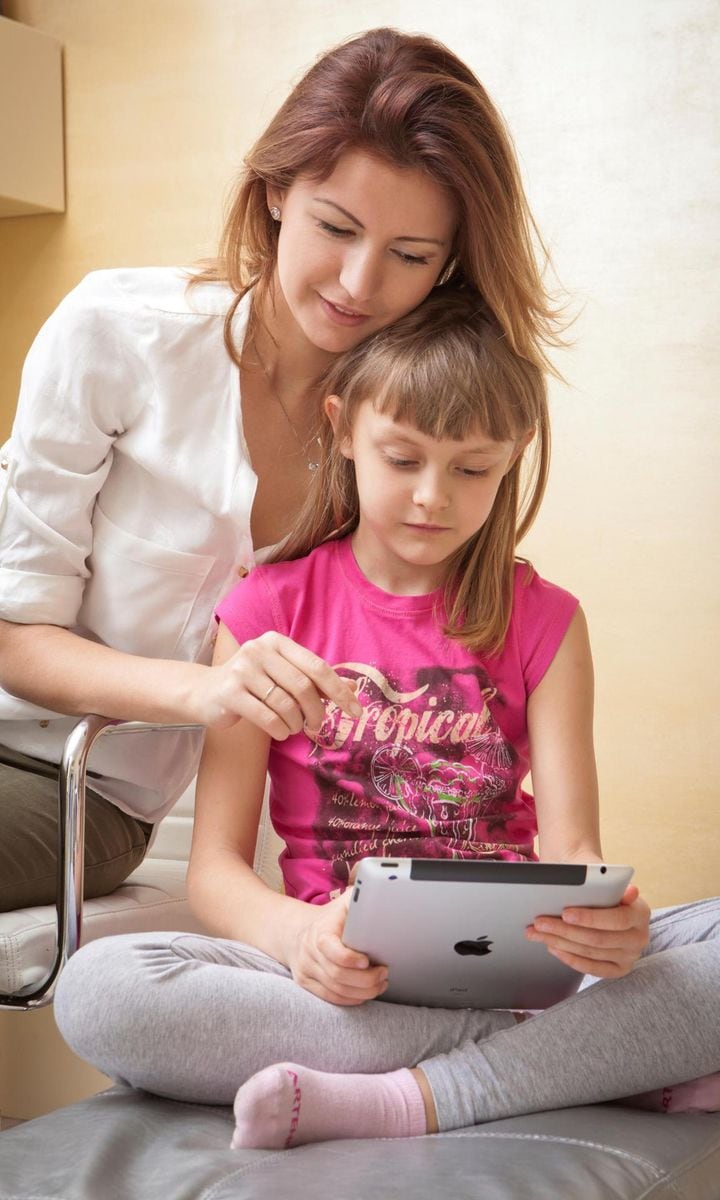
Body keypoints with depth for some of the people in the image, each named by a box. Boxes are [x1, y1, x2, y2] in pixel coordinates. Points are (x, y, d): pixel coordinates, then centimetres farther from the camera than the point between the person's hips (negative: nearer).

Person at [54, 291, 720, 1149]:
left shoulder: (541, 621, 9)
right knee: (94, 990, -31)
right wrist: (298, 935, -26)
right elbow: (215, 867, -2)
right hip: (342, 979, 0)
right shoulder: (271, 610, 5)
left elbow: (570, 845, -1)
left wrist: (608, 924, -27)